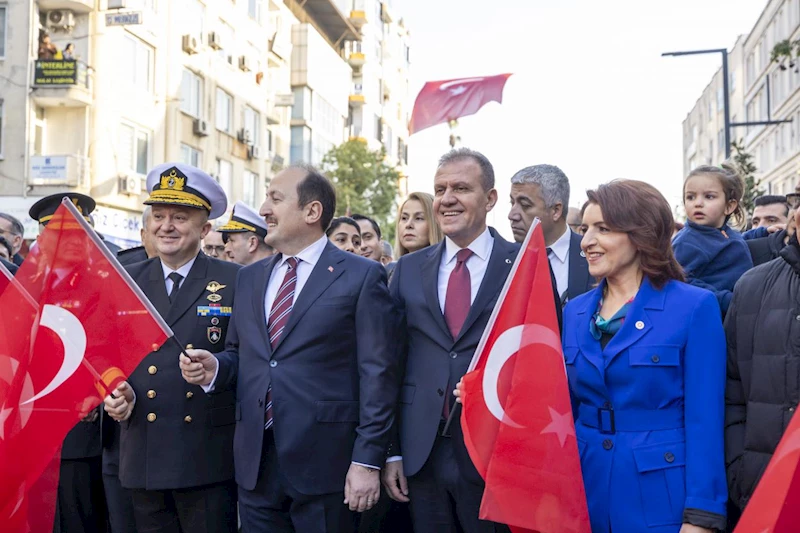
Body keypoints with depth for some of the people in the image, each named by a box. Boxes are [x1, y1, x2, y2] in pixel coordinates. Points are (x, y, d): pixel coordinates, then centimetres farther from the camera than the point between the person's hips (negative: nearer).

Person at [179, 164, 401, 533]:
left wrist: (367, 460, -13)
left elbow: (377, 374, -8)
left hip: (324, 462, -5)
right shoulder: (249, 278, 15)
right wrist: (215, 368, -2)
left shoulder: (361, 277, -4)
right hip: (255, 461, 5)